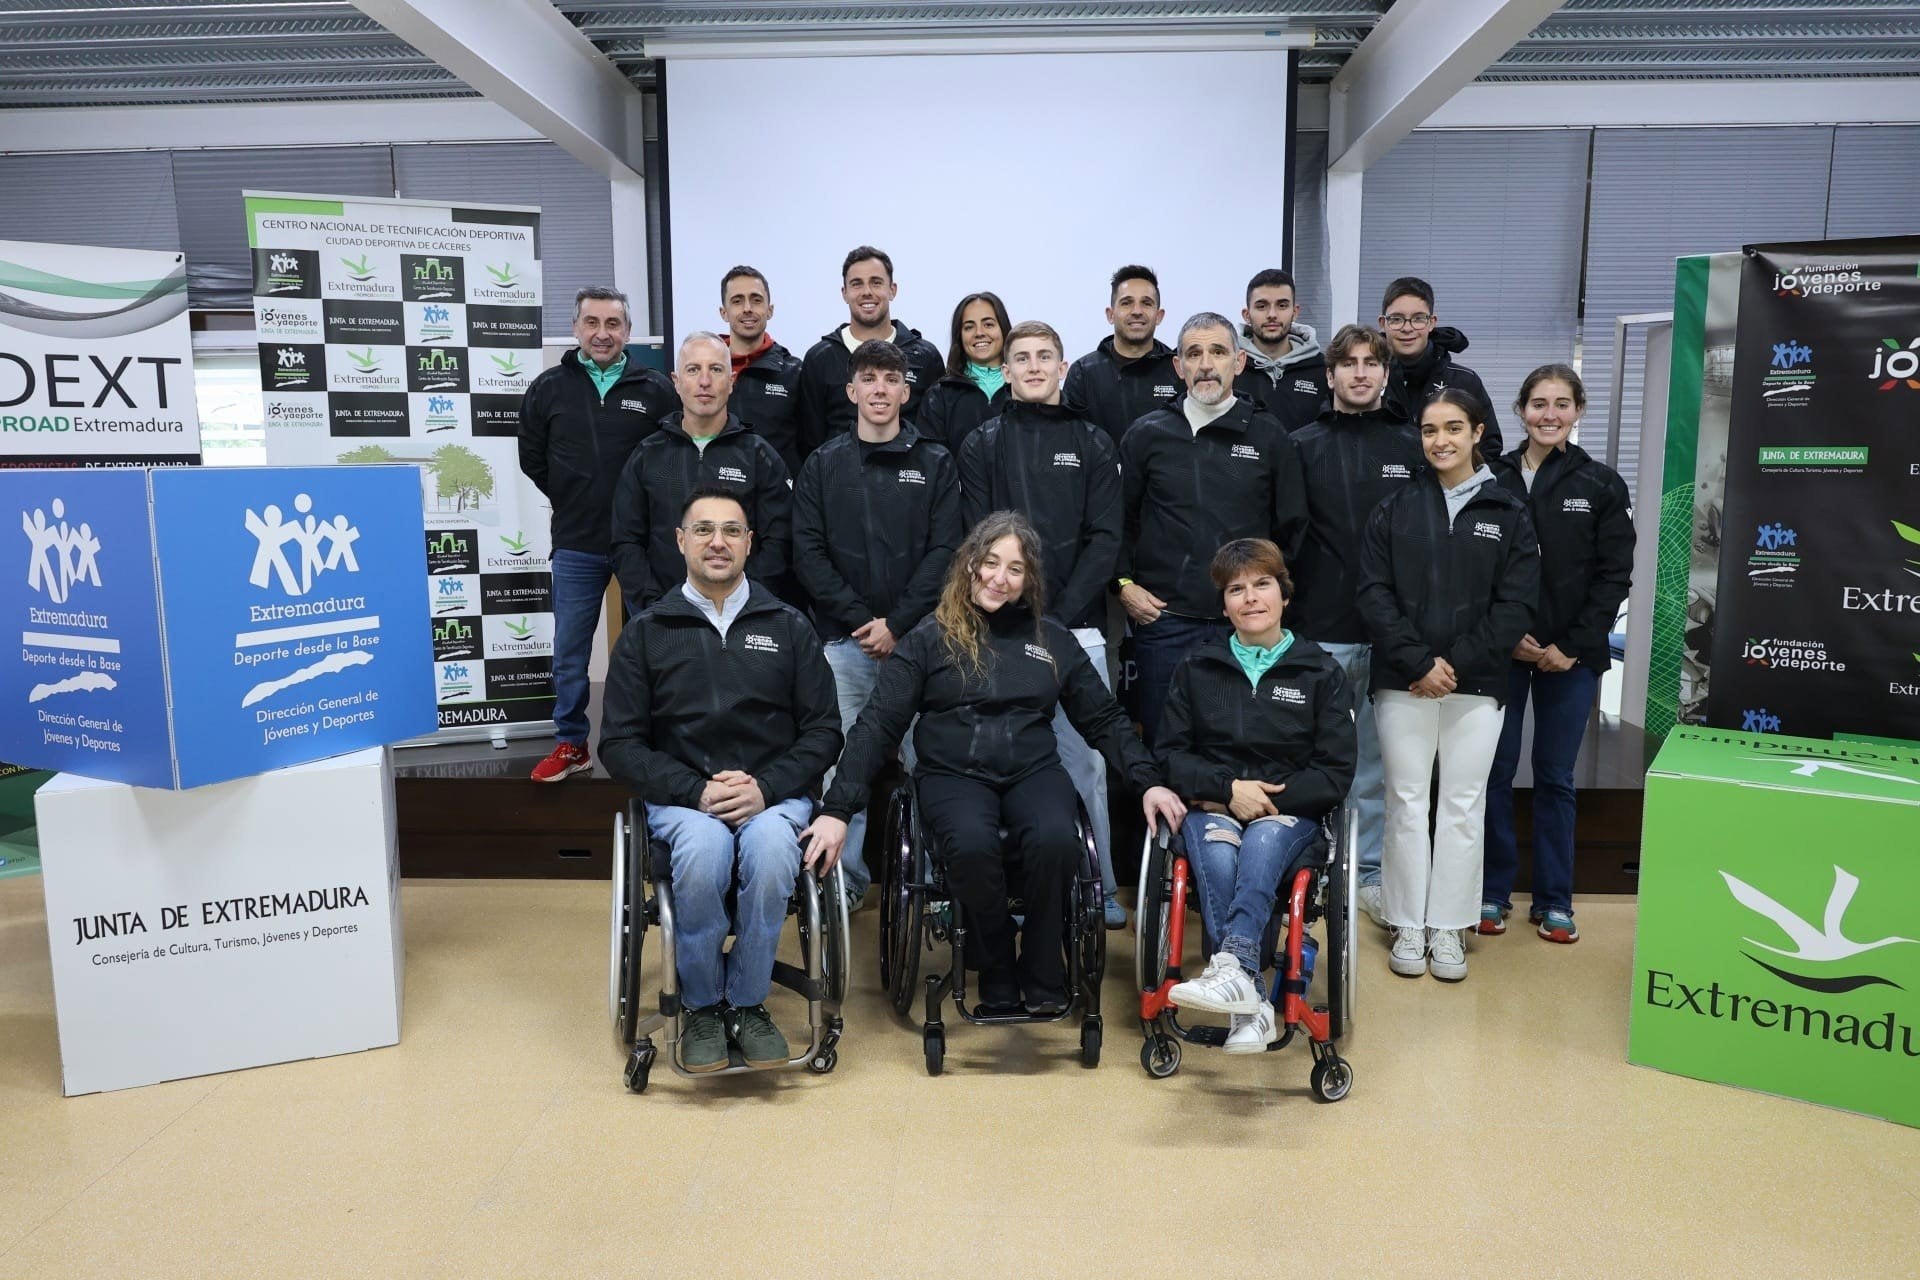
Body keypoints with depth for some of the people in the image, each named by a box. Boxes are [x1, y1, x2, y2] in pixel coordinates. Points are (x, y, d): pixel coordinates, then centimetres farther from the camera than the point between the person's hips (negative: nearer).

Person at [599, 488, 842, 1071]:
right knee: (703, 850, -34)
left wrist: (766, 787, -11)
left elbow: (823, 731, 6)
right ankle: (702, 1008, -10)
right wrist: (697, 791, -12)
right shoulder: (646, 633, 9)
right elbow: (621, 744, 3)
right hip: (681, 797, 0)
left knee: (770, 848, -33)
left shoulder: (788, 627, 11)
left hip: (774, 794, 0)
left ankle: (748, 1004, -11)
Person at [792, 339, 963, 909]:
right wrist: (860, 620, -7)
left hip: (917, 637, -1)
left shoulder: (935, 464, 8)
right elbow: (808, 551, 3)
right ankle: (847, 879, 11)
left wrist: (898, 623, -9)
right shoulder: (823, 465, 10)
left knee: (923, 760, -1)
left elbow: (944, 551, 0)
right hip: (844, 638, 1)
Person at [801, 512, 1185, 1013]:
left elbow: (1104, 719, 16)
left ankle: (1042, 977, -7)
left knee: (1056, 839, -31)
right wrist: (837, 808, -13)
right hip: (953, 774, -2)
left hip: (1032, 771, 2)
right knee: (973, 844, -34)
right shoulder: (930, 639, 3)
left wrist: (1148, 782, 1)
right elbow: (878, 725, -2)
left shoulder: (1052, 640, 12)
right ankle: (996, 973, -8)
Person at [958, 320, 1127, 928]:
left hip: (1076, 626, 0)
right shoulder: (982, 446, 10)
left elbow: (1104, 539, 3)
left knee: (1084, 759, 0)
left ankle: (1097, 886, 11)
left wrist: (1058, 617, -8)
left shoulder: (1093, 444, 11)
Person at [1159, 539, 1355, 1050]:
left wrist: (1269, 798, -11)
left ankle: (1231, 968, -53)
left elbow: (1336, 773, 2)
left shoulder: (1320, 673, 7)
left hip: (1289, 808, -1)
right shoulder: (1197, 668, 11)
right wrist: (1228, 788, -11)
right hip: (1212, 804, 1)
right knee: (1217, 858, -34)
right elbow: (1170, 754, 6)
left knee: (1261, 845, -37)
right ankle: (1252, 1005, -41)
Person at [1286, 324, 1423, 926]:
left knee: (1379, 762, 8)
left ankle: (1371, 871, 20)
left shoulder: (1414, 447, 8)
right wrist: (1288, 615, -4)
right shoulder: (1303, 446, 5)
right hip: (1320, 632, -1)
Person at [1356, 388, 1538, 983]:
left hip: (1476, 684, 0)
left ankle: (1449, 927, 16)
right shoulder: (1394, 509, 5)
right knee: (1407, 802, 4)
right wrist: (1418, 662, -12)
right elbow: (1374, 593, -2)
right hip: (1403, 682, 0)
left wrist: (1457, 663, -11)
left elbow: (1516, 604, -2)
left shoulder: (1508, 513, 4)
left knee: (1463, 805, 4)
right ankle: (1409, 926, 15)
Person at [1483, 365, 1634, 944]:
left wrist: (1572, 647, -8)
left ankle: (1554, 900, 19)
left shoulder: (1602, 485, 2)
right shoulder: (1493, 480, 0)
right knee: (1496, 771, 5)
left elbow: (1614, 576, 0)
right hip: (1501, 651, 0)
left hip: (1572, 655, 0)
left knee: (1556, 777, 8)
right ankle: (1493, 891, 18)